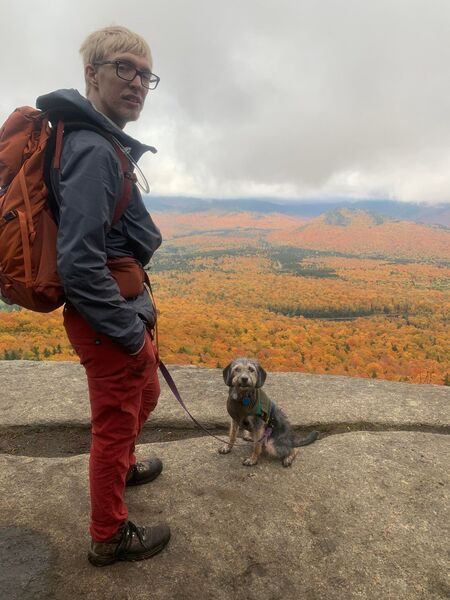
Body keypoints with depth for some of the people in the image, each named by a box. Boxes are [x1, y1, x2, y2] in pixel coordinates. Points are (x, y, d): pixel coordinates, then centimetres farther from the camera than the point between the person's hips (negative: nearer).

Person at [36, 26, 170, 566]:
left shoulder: (100, 143, 13)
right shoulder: (93, 150, -19)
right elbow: (79, 264, -26)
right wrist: (131, 332, -17)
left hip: (123, 306, 10)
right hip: (107, 314, -10)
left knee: (145, 395, 27)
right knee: (115, 422, 8)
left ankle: (120, 468, 54)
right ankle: (110, 537, 32)